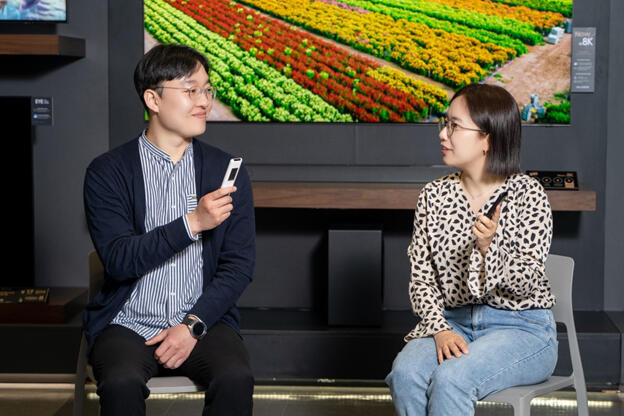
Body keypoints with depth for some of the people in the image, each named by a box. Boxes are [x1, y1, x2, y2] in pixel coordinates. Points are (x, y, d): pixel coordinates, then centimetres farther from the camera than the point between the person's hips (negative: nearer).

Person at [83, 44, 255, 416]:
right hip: (128, 324, -2)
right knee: (123, 382, -32)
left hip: (204, 321, 2)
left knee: (236, 378, -28)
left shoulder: (228, 172, 8)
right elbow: (118, 259, -11)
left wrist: (193, 325, -9)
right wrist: (192, 224, -20)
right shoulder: (108, 173, 1)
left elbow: (240, 264, 4)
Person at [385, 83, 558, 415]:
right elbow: (421, 277, 4)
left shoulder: (527, 195, -7)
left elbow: (528, 283, -10)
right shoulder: (434, 195, 6)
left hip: (521, 326, -4)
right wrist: (440, 329, -13)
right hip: (454, 322, 4)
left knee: (451, 379, -31)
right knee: (405, 373, -27)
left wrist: (489, 246, -28)